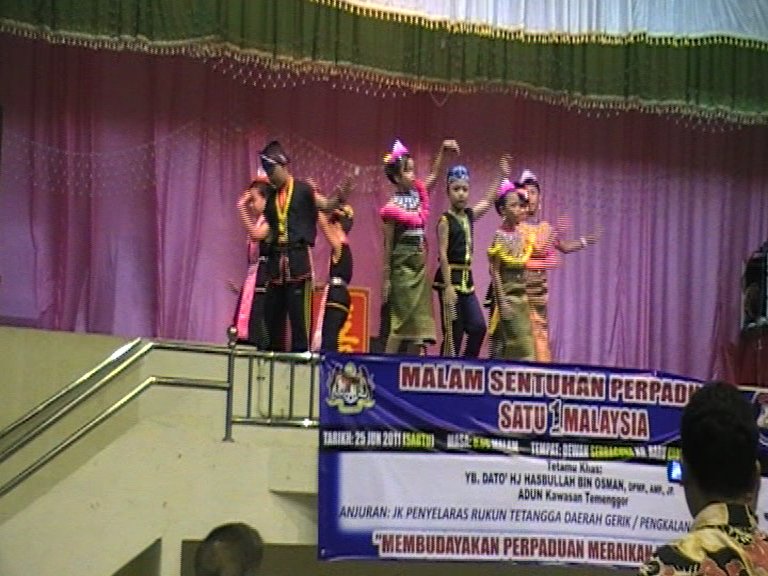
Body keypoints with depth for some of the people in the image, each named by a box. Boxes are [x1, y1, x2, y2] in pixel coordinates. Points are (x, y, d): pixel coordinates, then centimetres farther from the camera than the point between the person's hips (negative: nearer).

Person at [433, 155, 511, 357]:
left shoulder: (469, 215, 10)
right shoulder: (445, 220, -9)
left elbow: (488, 200, 26)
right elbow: (443, 255, -14)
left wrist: (502, 176, 25)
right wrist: (448, 286, -20)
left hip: (466, 278, 7)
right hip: (451, 276, -7)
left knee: (478, 327, -1)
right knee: (453, 332, -6)